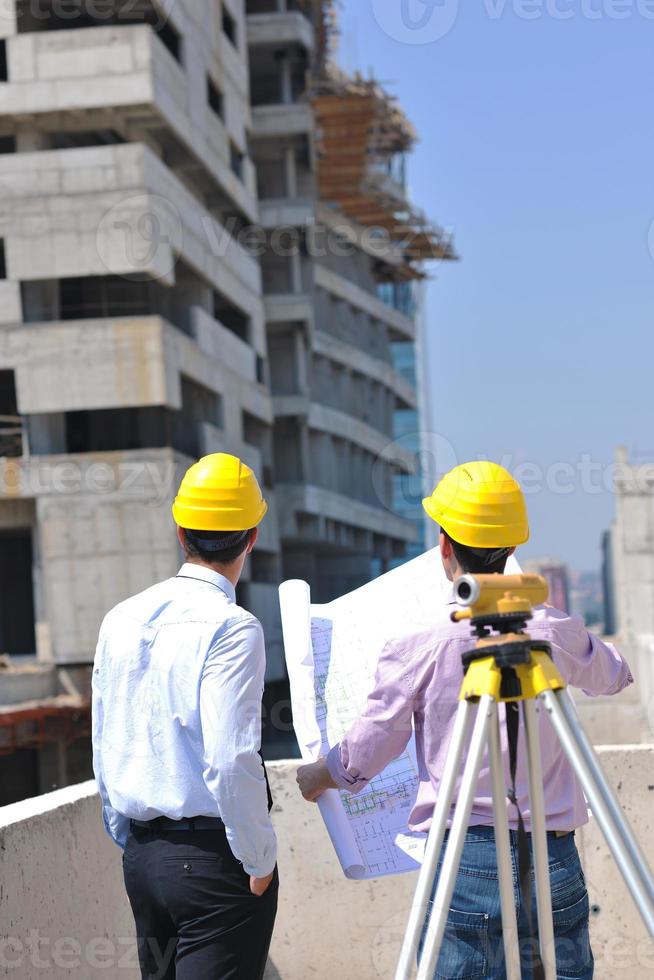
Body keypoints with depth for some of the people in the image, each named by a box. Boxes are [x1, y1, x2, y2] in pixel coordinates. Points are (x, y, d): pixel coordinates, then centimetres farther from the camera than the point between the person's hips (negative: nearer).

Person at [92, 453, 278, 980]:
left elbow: (104, 752, 13)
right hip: (213, 854, -7)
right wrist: (259, 860, -10)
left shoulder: (121, 619, 7)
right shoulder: (232, 628, -14)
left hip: (140, 853, 7)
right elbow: (231, 762, -21)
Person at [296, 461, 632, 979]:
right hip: (554, 862, 2)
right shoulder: (557, 631, 0)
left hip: (463, 860, -2)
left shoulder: (420, 646, -7)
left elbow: (369, 747, 1)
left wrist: (319, 776, 22)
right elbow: (613, 675, 23)